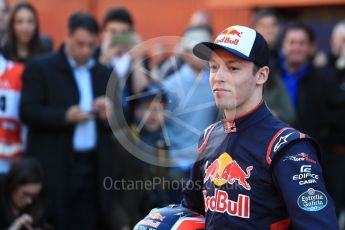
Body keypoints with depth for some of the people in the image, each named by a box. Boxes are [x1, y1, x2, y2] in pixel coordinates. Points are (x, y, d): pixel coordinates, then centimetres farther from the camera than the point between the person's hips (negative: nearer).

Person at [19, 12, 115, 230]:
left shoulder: (105, 73, 15)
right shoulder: (40, 68, 1)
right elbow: (28, 111, -8)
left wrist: (110, 114, -9)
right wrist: (66, 116, -21)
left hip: (93, 168, 4)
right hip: (54, 169, -4)